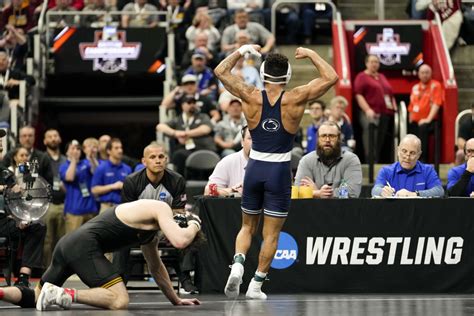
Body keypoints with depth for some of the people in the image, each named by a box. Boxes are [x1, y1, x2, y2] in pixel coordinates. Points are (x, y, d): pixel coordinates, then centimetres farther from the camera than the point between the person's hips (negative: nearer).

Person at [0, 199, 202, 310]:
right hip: (84, 245, -10)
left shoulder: (151, 232, 25)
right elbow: (179, 241, -20)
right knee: (119, 301, -21)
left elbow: (156, 267, 39)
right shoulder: (161, 209, -3)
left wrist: (175, 300, 43)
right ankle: (65, 294, -22)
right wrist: (194, 224, 1)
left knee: (35, 298, 20)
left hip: (69, 243, 10)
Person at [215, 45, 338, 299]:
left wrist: (242, 51, 16)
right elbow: (331, 78, -3)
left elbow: (220, 71, 6)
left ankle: (237, 264, -9)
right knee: (271, 234, 6)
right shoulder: (295, 99, -10)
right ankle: (256, 285, 4)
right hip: (279, 171, -2)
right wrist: (310, 54, 7)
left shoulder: (251, 97, -5)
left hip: (254, 168, 2)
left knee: (247, 227, 16)